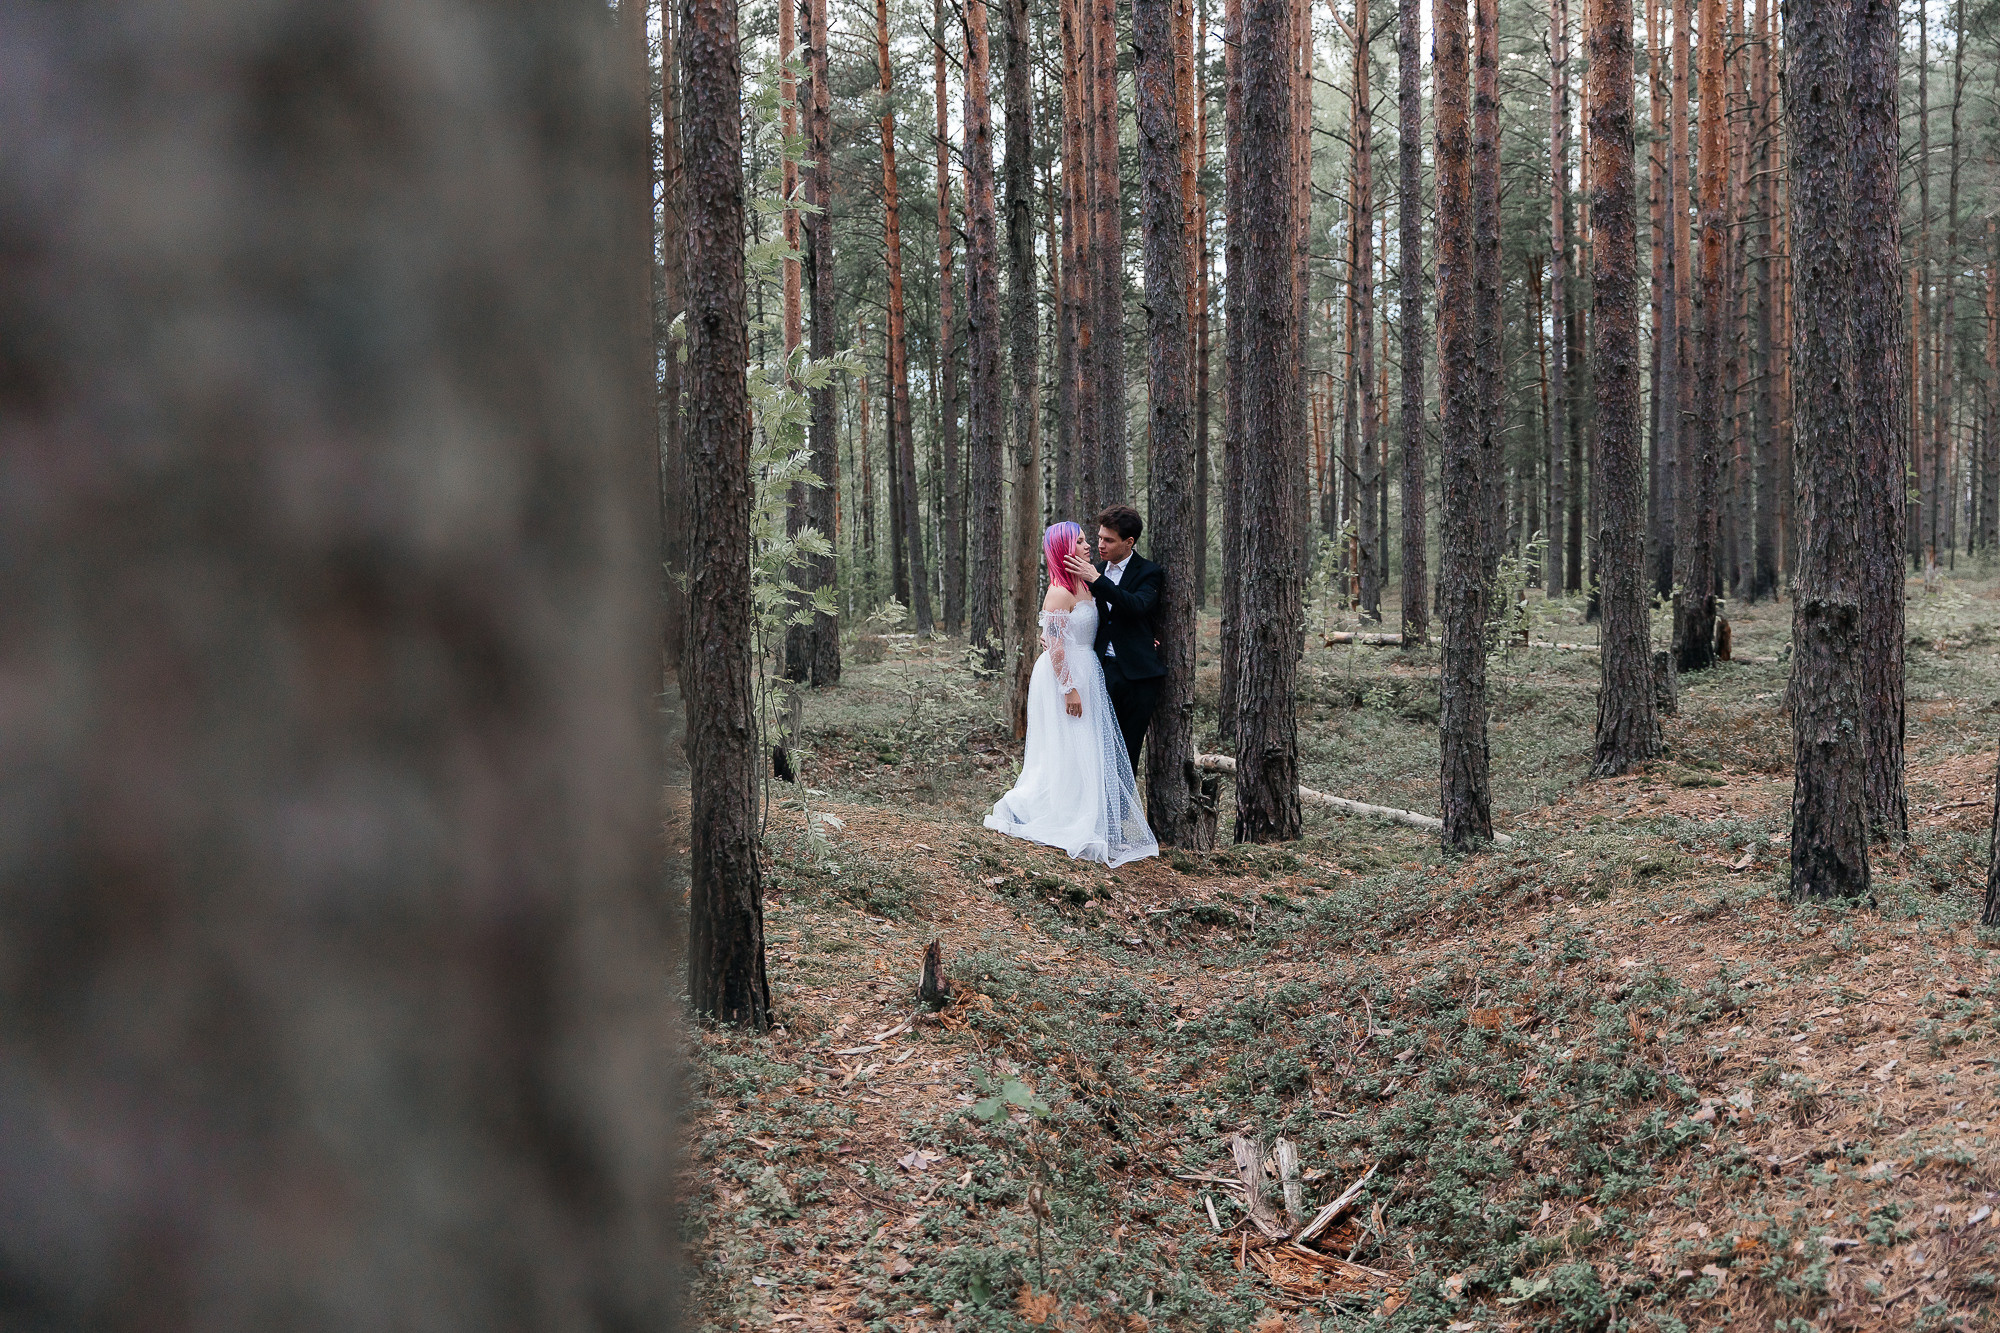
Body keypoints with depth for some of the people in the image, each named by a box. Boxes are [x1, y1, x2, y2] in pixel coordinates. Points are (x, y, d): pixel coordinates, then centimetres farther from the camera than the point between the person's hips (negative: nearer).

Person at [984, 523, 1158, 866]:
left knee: (1089, 747, 11)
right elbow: (1055, 647, -19)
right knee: (1066, 751, -2)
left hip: (1087, 672, 9)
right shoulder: (1060, 592, -17)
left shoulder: (1084, 583, 9)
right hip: (1064, 675, -9)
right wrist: (1069, 688, -22)